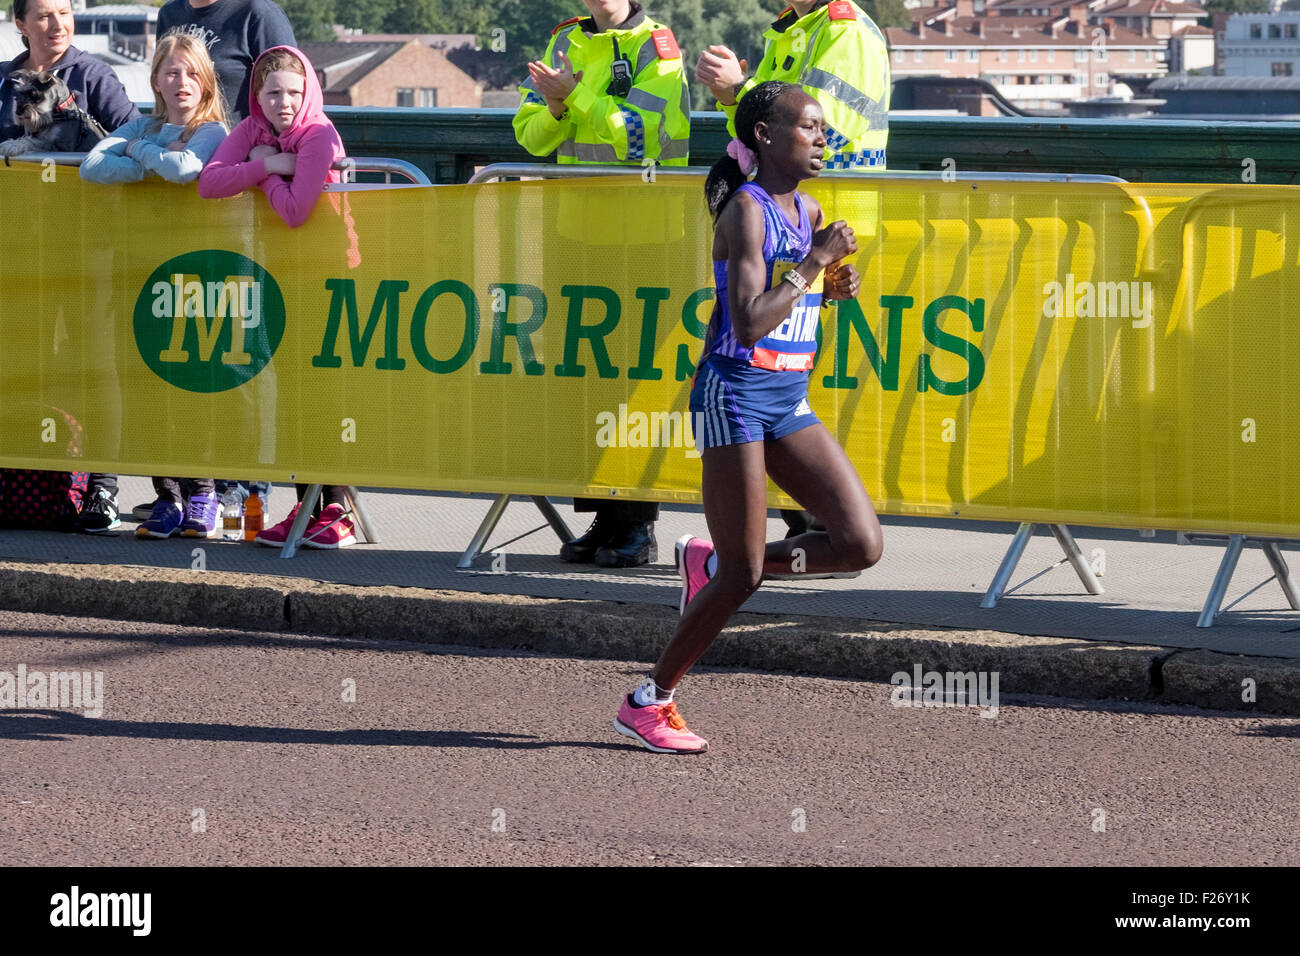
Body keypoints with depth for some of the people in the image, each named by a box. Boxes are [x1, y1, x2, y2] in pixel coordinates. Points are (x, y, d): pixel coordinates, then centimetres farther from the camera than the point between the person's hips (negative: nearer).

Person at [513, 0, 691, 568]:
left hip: (643, 223, -6)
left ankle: (638, 525, -3)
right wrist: (556, 109, -10)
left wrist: (577, 97, -21)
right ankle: (602, 518, 10)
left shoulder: (656, 47, -3)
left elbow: (639, 135, -14)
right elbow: (531, 137, 10)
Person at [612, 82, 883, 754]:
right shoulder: (746, 209, -15)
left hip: (790, 398, 8)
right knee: (743, 576, -5)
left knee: (862, 545, -4)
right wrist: (817, 260, -20)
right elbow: (749, 324, -25)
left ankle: (712, 562, 15)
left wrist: (835, 285, 4)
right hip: (736, 392, -8)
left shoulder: (808, 212, 9)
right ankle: (649, 703, 10)